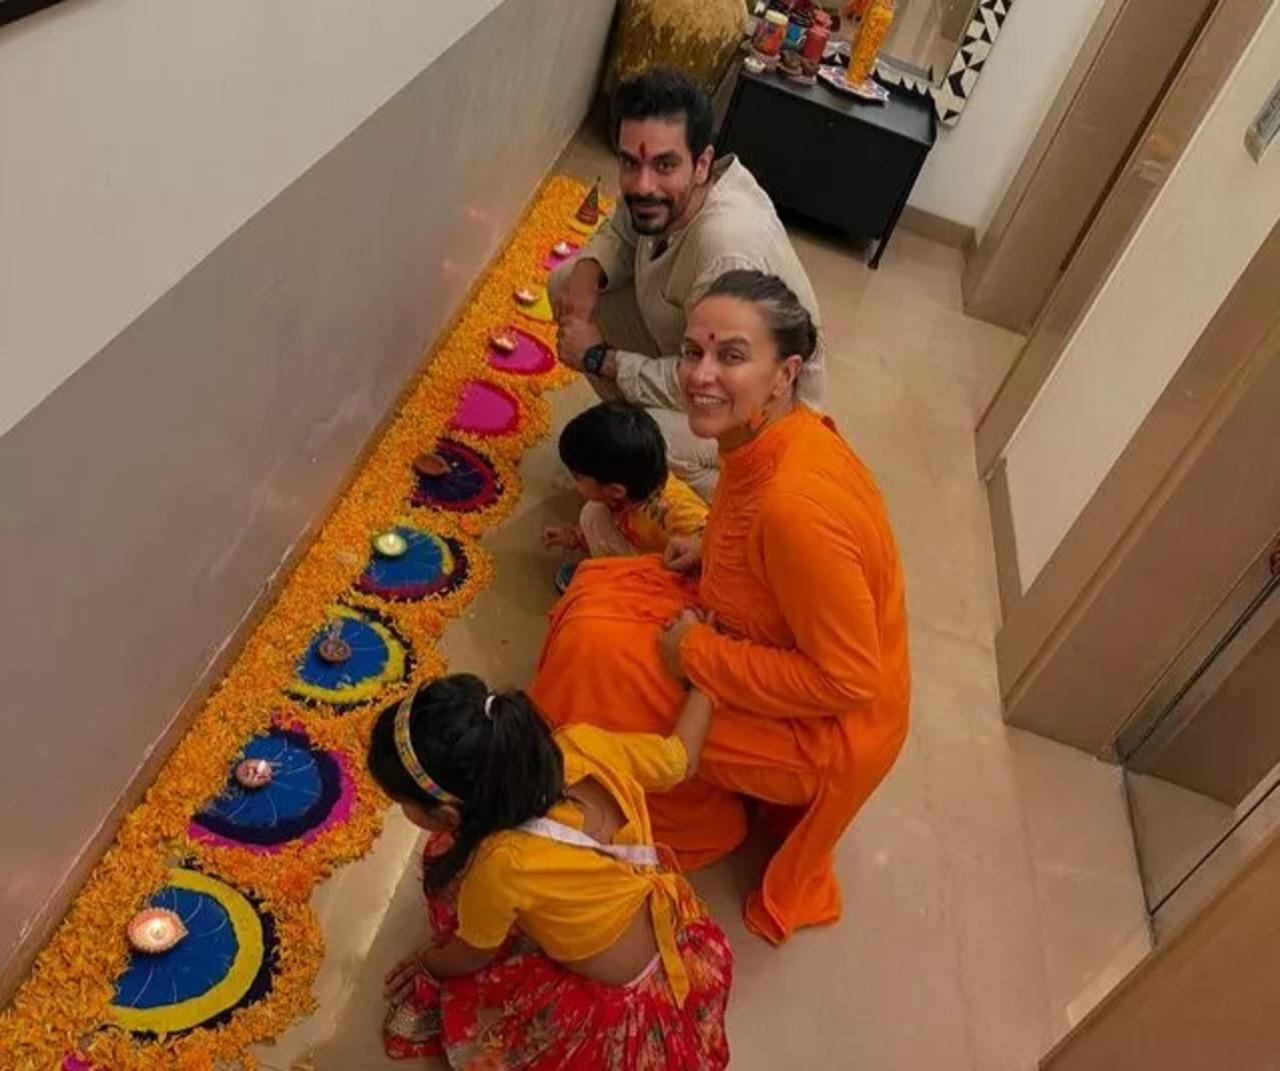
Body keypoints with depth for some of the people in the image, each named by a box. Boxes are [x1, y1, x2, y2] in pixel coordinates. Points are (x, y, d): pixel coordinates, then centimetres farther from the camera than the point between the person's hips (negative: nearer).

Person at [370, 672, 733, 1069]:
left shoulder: (502, 865, -35)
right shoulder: (586, 745, -24)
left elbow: (470, 956, -10)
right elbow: (681, 758, -3)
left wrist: (428, 965, 13)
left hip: (632, 1008, -6)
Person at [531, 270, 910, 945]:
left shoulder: (797, 504, -35)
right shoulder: (771, 434, -8)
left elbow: (848, 680, -28)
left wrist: (698, 653, -22)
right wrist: (714, 550, -1)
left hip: (826, 727, -8)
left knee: (598, 651, -15)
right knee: (601, 588, 6)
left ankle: (693, 826, 12)